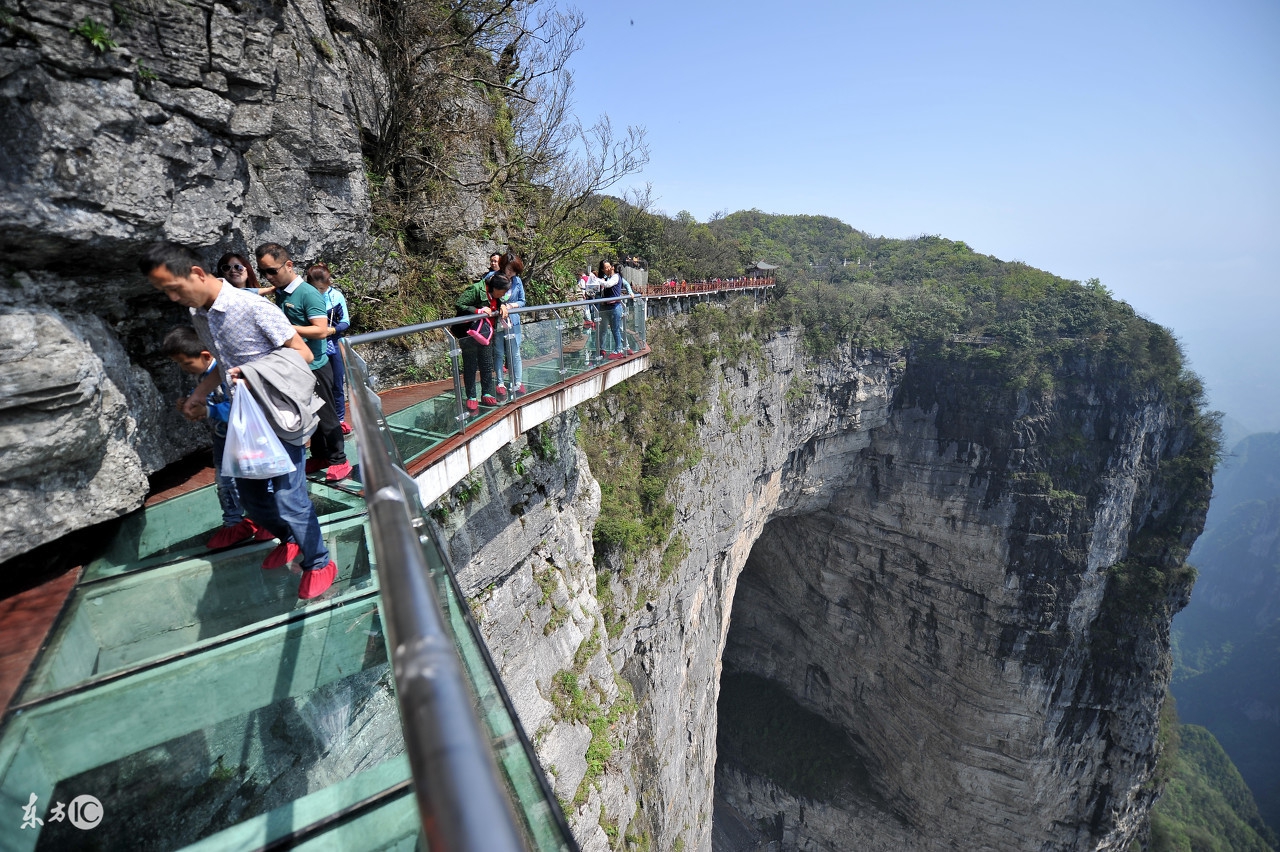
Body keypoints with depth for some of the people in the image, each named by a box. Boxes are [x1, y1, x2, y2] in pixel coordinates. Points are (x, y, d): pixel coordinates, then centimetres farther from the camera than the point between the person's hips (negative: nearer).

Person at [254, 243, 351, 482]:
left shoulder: (308, 294, -16)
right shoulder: (279, 294, 8)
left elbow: (321, 331, -22)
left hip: (314, 367, -8)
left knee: (326, 415, 2)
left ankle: (339, 460, 13)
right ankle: (320, 456, 28)